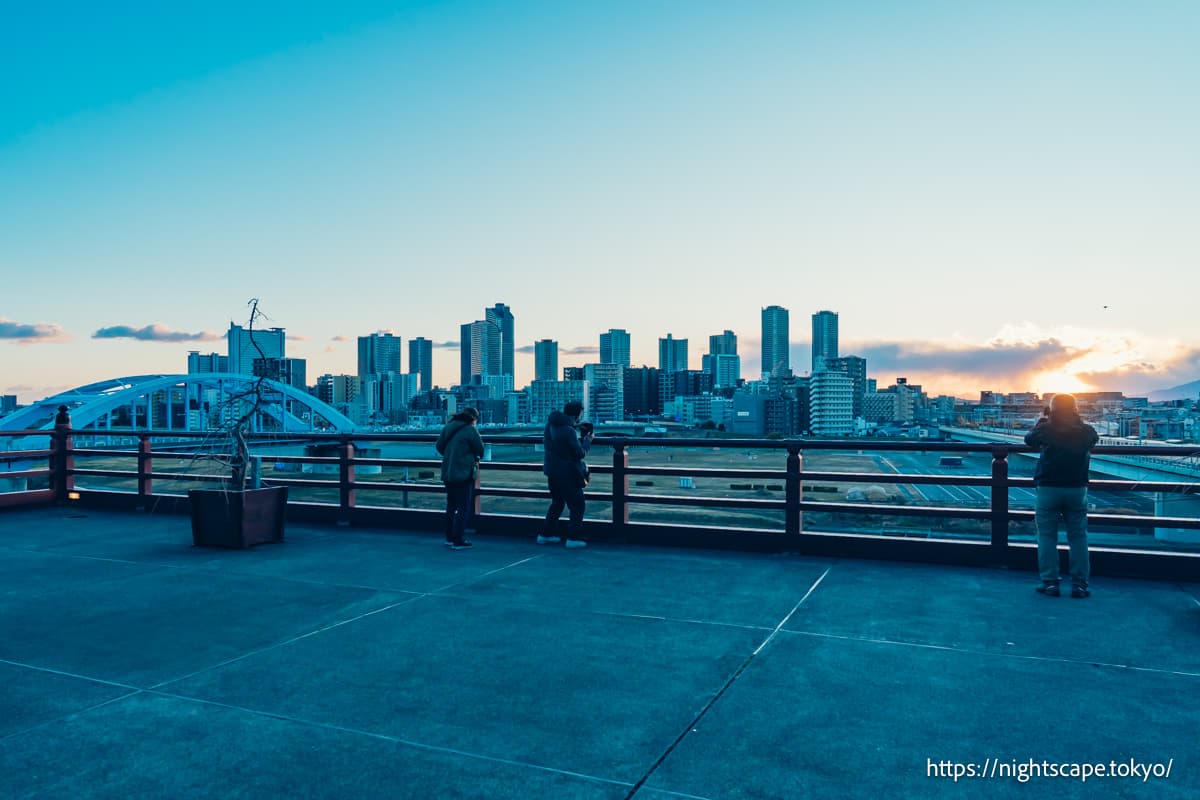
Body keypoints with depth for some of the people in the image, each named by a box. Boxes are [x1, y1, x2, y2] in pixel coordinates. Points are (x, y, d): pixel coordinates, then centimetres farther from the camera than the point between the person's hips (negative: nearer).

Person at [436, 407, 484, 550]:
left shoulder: (448, 427, 8)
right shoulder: (471, 430, -12)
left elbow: (439, 446, 14)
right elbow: (480, 450, -6)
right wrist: (475, 458, 14)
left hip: (447, 473, 7)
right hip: (464, 474, -7)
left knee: (451, 506, 18)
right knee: (463, 508, -1)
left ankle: (449, 538, 25)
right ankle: (458, 541, -1)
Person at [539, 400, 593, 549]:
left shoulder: (550, 424, 4)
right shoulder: (568, 430, -22)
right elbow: (580, 453, -18)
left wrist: (580, 438, 12)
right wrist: (587, 440, 0)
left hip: (551, 470, 8)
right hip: (566, 473, -8)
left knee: (557, 502, 22)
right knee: (577, 505, 2)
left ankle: (546, 534, 26)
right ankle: (573, 538, -1)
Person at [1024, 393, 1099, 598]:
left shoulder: (1045, 429, -9)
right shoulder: (1086, 431, -3)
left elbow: (1029, 439, 10)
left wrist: (1042, 419, 21)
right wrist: (1077, 420, 17)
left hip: (1048, 489, -2)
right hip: (1077, 489, 2)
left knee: (1047, 536, 4)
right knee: (1078, 536, 8)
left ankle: (1050, 582, 3)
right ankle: (1079, 584, 8)